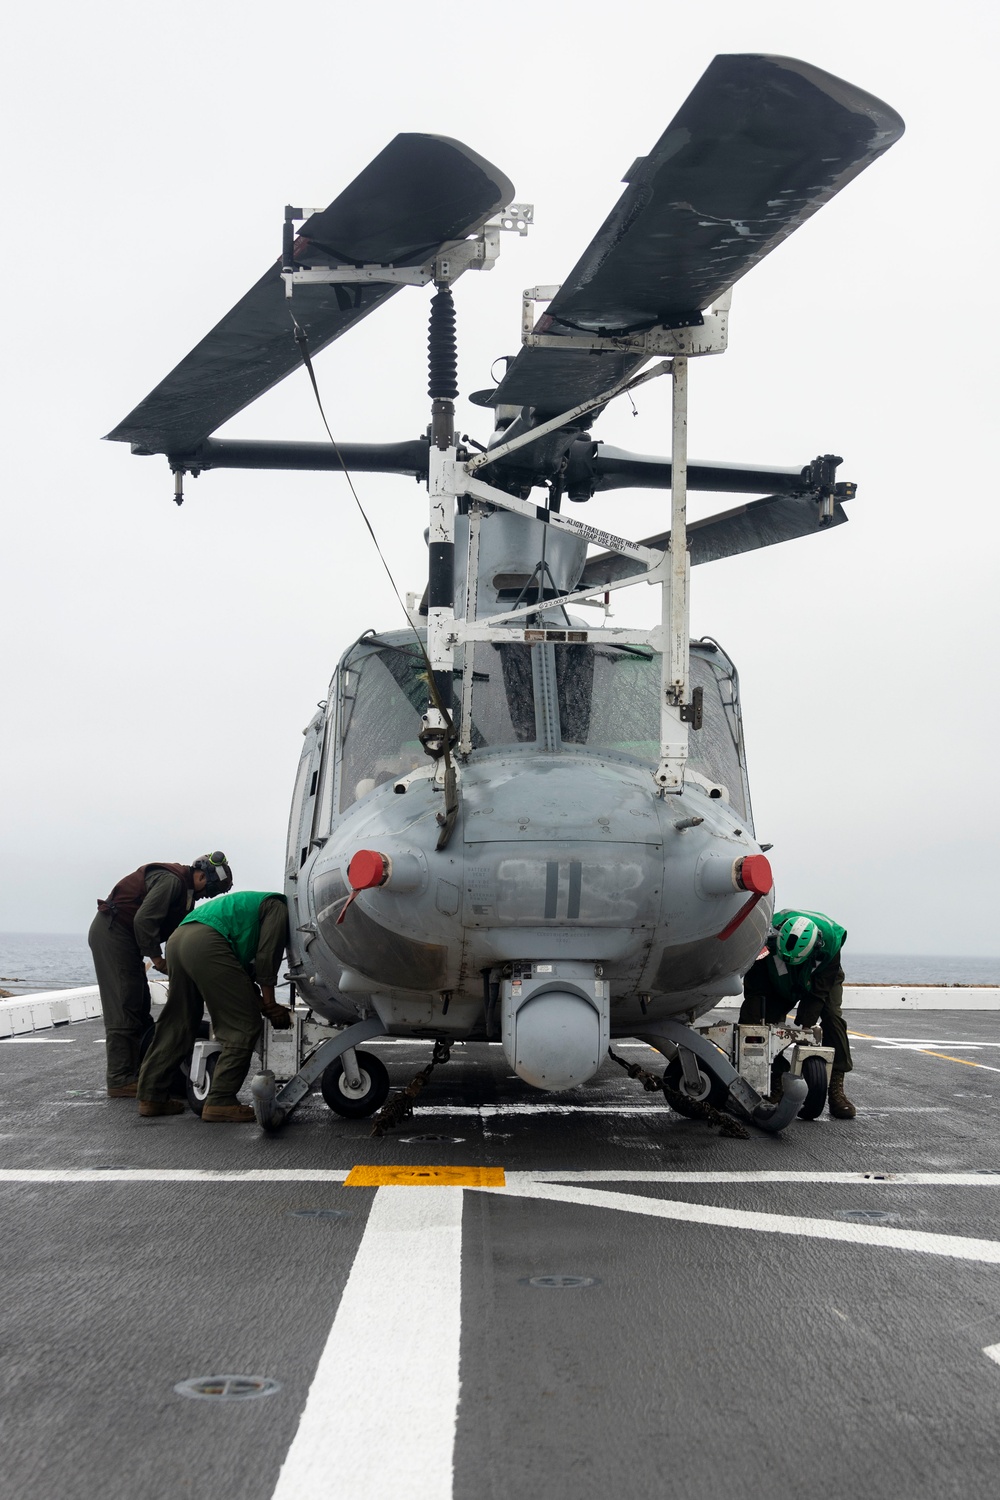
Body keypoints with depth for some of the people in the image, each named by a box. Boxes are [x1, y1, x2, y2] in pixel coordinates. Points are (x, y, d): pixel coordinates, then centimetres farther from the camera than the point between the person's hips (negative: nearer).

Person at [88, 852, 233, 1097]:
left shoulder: (185, 890, 14)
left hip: (121, 936, 11)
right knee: (123, 1007, -11)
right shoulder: (171, 880, -18)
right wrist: (156, 957, -18)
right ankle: (120, 1081, -9)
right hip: (111, 932, -11)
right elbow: (143, 920, -25)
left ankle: (138, 1072, 13)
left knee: (139, 1006, 10)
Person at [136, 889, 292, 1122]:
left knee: (177, 1025, 18)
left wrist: (259, 1001, 28)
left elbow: (244, 968, 35)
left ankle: (152, 1097, 21)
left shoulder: (253, 903, 39)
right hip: (206, 943, -10)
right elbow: (267, 956, 1)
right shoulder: (279, 908, 12)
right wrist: (270, 1004, 8)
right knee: (244, 1026, -4)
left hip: (177, 940, 10)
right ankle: (220, 1102, -6)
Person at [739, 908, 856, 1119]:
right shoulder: (768, 936, -39)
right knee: (767, 1021, -18)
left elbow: (818, 992, -31)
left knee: (832, 1017, -23)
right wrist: (748, 1027, -37)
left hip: (822, 980, -1)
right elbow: (754, 988, -31)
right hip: (780, 983, 1)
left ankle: (836, 1090, -23)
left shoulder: (830, 939, -40)